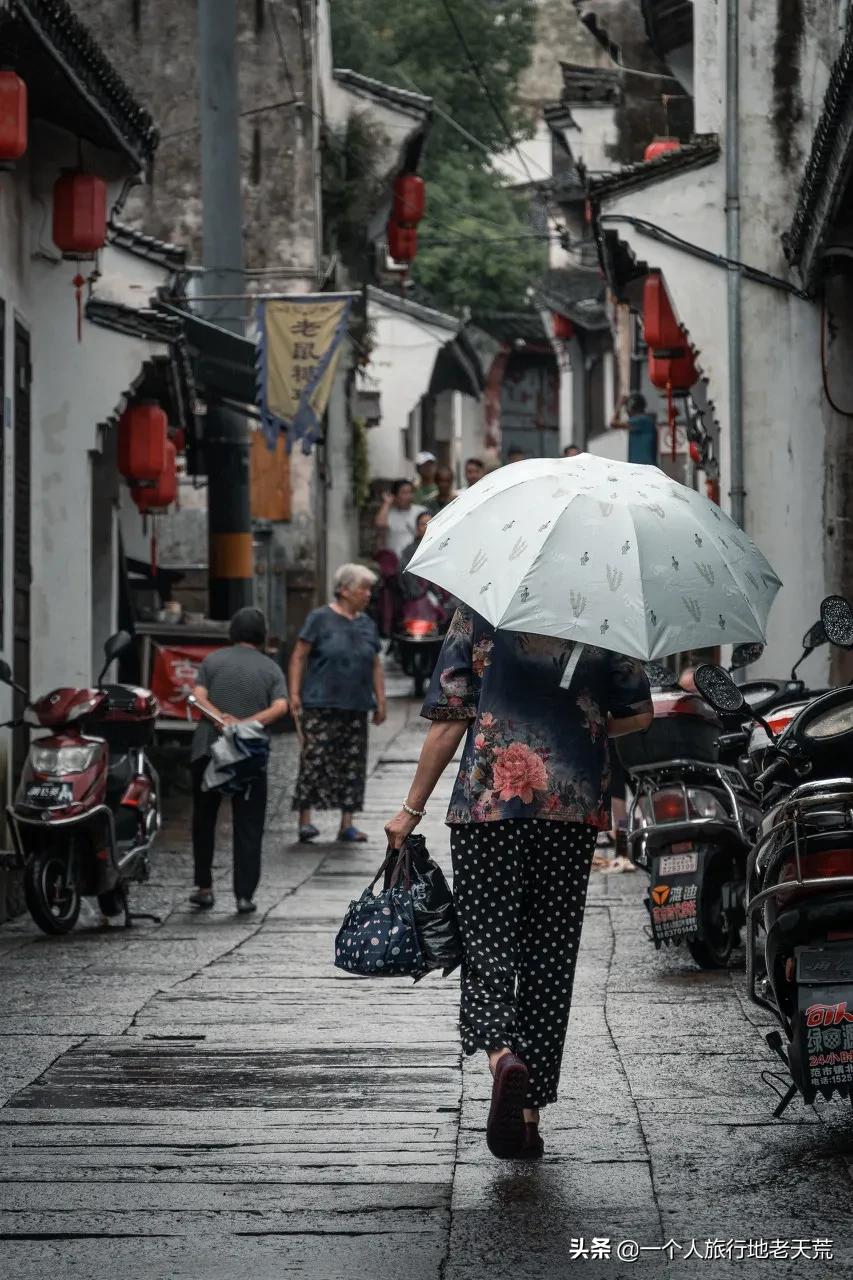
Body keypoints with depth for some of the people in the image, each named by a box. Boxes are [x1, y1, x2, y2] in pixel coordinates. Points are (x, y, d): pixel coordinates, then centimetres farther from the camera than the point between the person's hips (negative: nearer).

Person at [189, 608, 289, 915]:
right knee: (248, 827, 3)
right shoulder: (271, 669, 6)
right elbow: (280, 706, -10)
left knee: (204, 820, 16)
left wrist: (222, 718, -18)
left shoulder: (213, 660, 7)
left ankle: (203, 886, 16)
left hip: (208, 750, 1)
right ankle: (245, 895, -2)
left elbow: (199, 697, -8)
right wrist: (248, 723, -17)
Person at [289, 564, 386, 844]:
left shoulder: (367, 625, 15)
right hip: (320, 705, -6)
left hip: (356, 708, 6)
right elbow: (298, 657, -5)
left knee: (352, 765, 5)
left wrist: (380, 702, 13)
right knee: (315, 760, -10)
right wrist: (294, 694, -12)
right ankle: (305, 821, -6)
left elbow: (375, 666, 19)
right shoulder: (320, 618, -3)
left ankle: (347, 824, 10)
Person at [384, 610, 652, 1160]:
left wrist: (413, 809, 2)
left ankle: (503, 1053, -29)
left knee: (487, 941, 1)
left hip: (490, 804, -2)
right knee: (551, 955, 9)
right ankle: (529, 1115, 10)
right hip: (574, 809, 2)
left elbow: (450, 717, -3)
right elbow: (639, 713, 8)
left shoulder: (479, 609, 0)